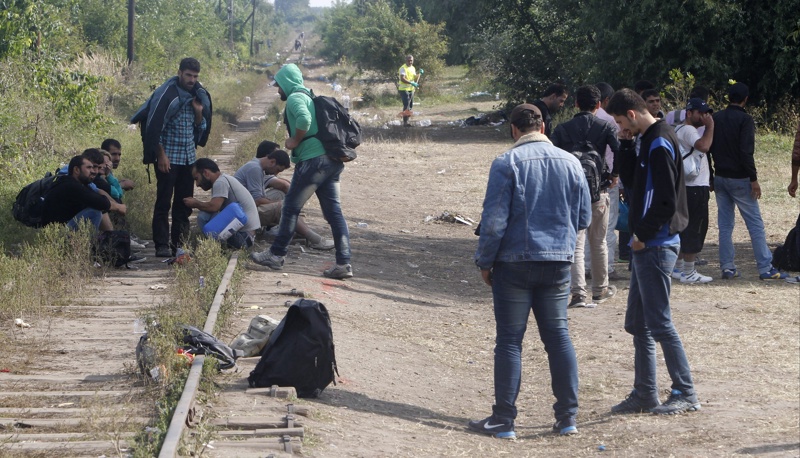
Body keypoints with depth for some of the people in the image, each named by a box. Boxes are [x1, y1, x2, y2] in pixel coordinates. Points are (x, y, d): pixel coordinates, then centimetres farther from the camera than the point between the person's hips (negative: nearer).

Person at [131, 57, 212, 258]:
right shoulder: (167, 94, -11)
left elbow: (201, 127, 14)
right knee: (163, 202, -5)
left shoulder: (198, 95, 8)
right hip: (168, 156, -6)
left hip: (188, 157, 6)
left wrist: (199, 112, -7)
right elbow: (154, 126, -12)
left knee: (184, 202, 8)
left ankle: (178, 243, 15)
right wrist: (161, 155, -14)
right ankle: (162, 245, -3)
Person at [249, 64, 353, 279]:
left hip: (313, 160, -9)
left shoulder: (295, 98, -6)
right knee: (334, 211, 5)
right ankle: (343, 263, 1)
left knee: (291, 208, 4)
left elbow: (304, 119, -27)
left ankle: (276, 255, 13)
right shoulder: (311, 98, 24)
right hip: (331, 161, 9)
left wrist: (295, 141, -11)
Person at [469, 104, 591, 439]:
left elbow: (494, 220, -12)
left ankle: (503, 421, 6)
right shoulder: (570, 162, 4)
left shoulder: (506, 163, -10)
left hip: (514, 262, -4)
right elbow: (584, 217, 10)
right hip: (559, 261, 4)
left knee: (510, 340, 2)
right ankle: (567, 417, 12)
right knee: (558, 335, 11)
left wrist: (484, 261, 0)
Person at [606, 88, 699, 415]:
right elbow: (630, 181, 16)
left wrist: (643, 236, -14)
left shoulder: (659, 144, -17)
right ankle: (644, 394, 20)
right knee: (638, 324, 13)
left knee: (659, 323, -5)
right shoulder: (645, 141, 13)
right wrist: (626, 146, 4)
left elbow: (666, 200, -22)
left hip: (656, 247, -10)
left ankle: (686, 394, 2)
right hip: (645, 245, 10)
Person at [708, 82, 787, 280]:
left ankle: (727, 267, 8)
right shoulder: (745, 119, -11)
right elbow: (746, 152, -19)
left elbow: (707, 149, 9)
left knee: (725, 225, 9)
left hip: (720, 179, 6)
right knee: (755, 224, -2)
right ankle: (766, 268, -3)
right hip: (739, 179, -6)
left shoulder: (715, 119, 7)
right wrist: (754, 179, -16)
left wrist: (711, 178, 14)